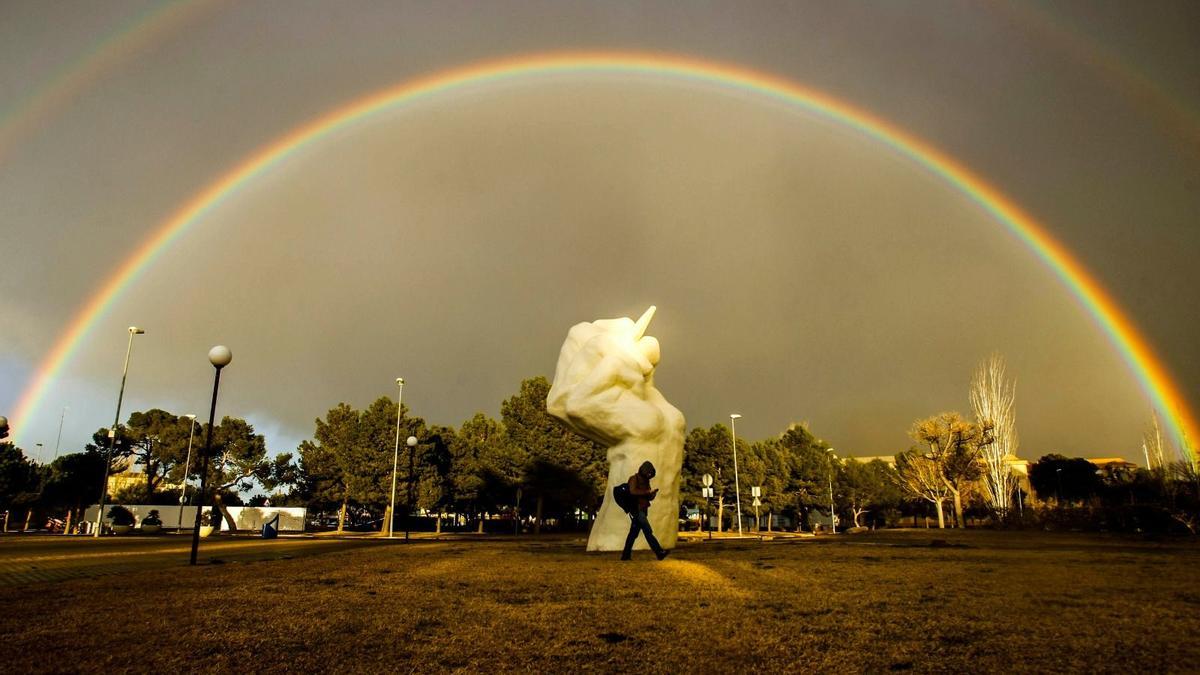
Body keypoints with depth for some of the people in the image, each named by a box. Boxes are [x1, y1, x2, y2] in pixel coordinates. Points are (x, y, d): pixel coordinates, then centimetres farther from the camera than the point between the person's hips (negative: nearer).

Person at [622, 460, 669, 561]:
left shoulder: (645, 481, 20)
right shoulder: (634, 478, -5)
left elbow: (649, 498, 21)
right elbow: (632, 491, -22)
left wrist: (653, 493, -2)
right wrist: (647, 492, -18)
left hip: (642, 510, 9)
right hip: (637, 509, -9)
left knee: (634, 533, 8)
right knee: (648, 532, -10)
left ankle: (626, 555, 10)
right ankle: (660, 552, -13)